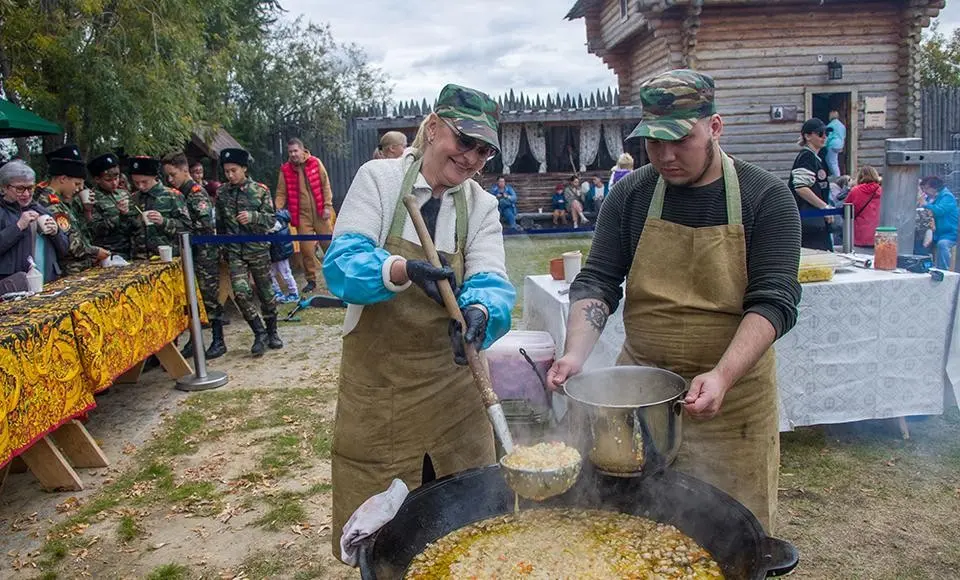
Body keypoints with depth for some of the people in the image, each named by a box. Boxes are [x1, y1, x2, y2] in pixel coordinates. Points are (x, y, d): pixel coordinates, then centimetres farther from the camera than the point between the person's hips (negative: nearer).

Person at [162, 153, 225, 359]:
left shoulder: (197, 193, -11)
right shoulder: (180, 194, 13)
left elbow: (204, 222, -22)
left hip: (205, 252, -8)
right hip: (189, 252, 8)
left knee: (209, 296, -2)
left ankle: (218, 342, 8)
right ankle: (194, 341, 18)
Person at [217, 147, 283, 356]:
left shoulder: (260, 190, -4)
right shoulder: (222, 192, 4)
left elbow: (271, 219, -4)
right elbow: (219, 223, 15)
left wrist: (253, 216, -22)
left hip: (257, 249, -1)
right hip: (234, 251, 2)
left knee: (266, 292, 7)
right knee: (241, 293, -12)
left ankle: (272, 332, 26)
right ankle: (260, 333, 4)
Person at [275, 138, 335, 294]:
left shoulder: (315, 162, 0)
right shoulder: (285, 170, 1)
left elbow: (325, 185, 1)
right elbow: (281, 194, 2)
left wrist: (327, 206, -6)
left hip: (320, 212, 0)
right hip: (301, 214, 0)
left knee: (329, 243, 6)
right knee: (306, 248, 1)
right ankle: (311, 280, 14)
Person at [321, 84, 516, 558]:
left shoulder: (482, 206, 2)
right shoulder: (379, 178, -7)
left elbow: (490, 282, -12)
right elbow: (341, 264, -17)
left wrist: (479, 311, -36)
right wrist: (404, 270, -36)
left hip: (450, 376, 3)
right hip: (376, 377, -2)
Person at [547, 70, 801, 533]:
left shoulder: (765, 198, -6)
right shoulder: (630, 195, 1)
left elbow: (774, 300, -13)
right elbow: (596, 282, -2)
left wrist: (723, 376, -28)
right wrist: (576, 353, -19)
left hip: (734, 394, -2)